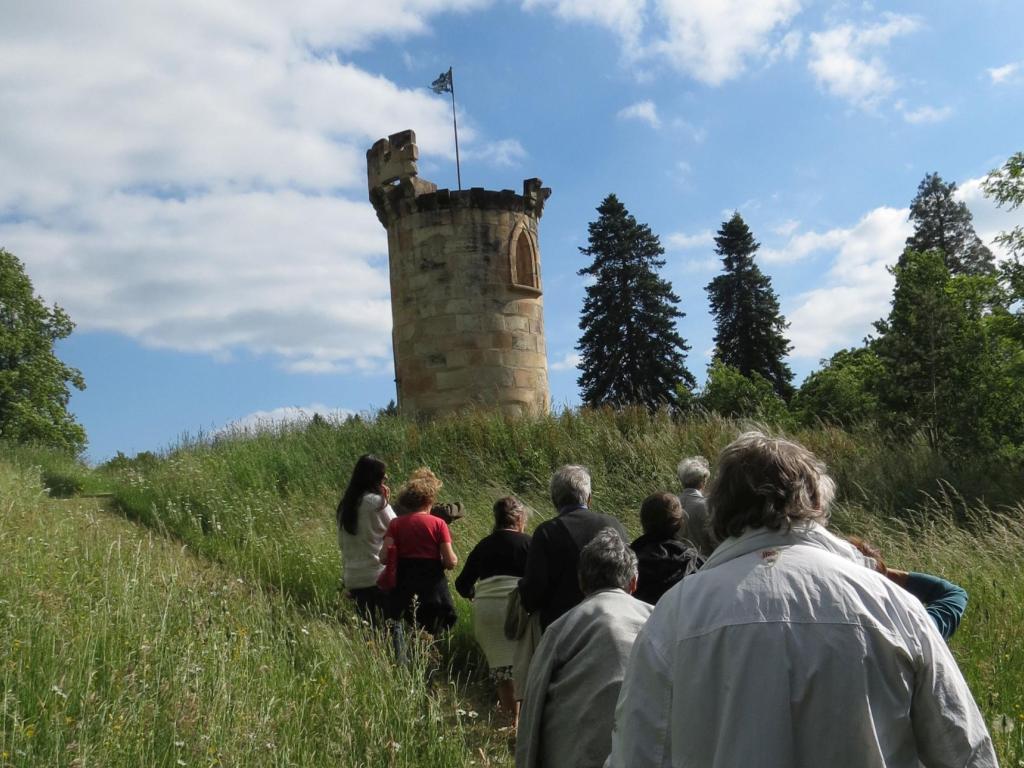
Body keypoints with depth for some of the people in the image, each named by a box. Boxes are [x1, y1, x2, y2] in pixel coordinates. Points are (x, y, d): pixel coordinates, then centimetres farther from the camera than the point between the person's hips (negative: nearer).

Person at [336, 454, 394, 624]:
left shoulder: (345, 504, 9)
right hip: (378, 576, -7)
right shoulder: (377, 501, -13)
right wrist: (386, 501, -1)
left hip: (352, 579, 7)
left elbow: (341, 544, 16)